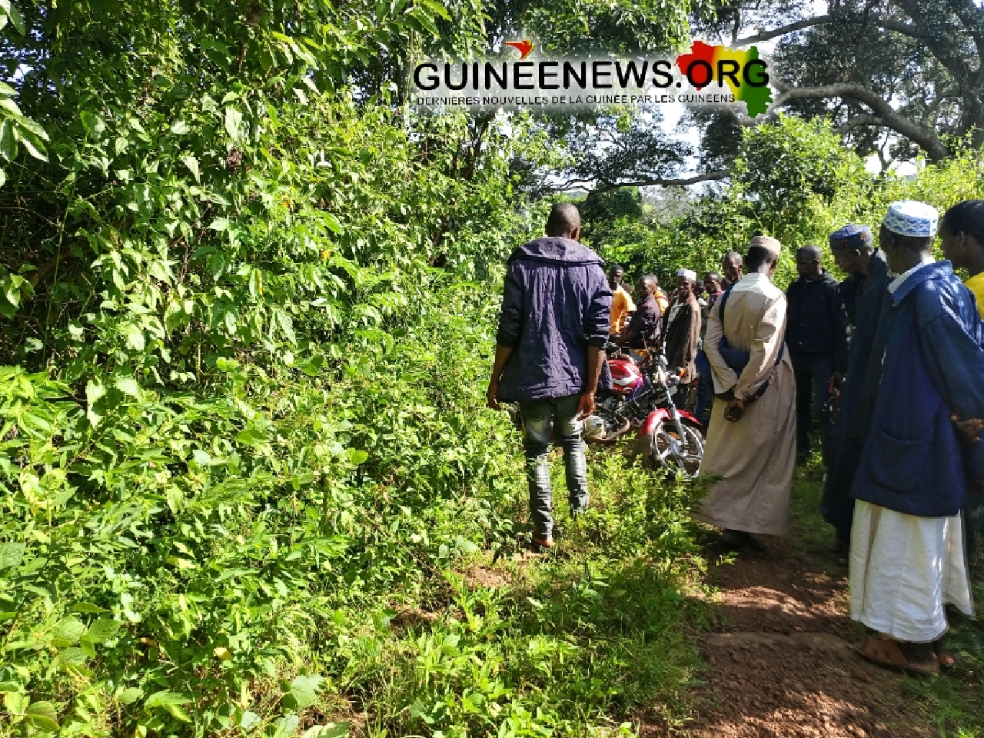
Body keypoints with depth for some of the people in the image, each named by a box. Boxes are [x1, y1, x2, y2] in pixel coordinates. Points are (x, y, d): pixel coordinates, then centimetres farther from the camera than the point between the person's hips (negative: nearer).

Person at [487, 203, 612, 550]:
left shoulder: (522, 263, -2)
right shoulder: (592, 269, 2)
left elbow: (509, 329, -8)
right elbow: (598, 335, -4)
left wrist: (496, 378, 0)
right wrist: (590, 388, 0)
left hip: (532, 375, -2)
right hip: (573, 377, 2)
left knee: (537, 450, 9)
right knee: (573, 441, 24)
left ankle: (544, 531, 12)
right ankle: (580, 509, 33)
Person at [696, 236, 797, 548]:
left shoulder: (726, 296, 2)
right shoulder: (774, 296, -15)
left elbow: (710, 343, -5)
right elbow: (764, 352, -23)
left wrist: (732, 386, -8)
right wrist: (744, 392, -17)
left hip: (733, 384, 6)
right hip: (765, 388, -6)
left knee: (730, 452, 18)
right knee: (762, 458, 7)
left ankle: (722, 515, 29)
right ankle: (740, 523, 12)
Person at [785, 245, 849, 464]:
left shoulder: (832, 288, -7)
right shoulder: (795, 288, 8)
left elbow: (841, 328, -10)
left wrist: (840, 365, -14)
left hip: (822, 358, -5)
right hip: (797, 356, 5)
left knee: (822, 408, -3)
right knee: (799, 405, 12)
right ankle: (800, 449, 24)